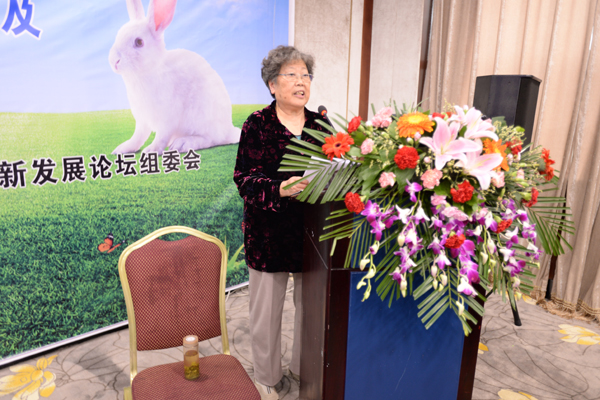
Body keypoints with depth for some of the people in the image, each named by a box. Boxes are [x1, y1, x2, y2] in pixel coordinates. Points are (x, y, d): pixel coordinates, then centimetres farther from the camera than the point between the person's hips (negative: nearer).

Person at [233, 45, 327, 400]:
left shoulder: (320, 124, 7)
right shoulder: (257, 125, -4)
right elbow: (245, 179, -11)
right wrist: (280, 189, -28)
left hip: (313, 233, 4)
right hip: (268, 234, -3)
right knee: (267, 308, 10)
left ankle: (303, 369, 42)